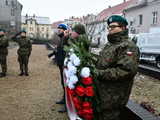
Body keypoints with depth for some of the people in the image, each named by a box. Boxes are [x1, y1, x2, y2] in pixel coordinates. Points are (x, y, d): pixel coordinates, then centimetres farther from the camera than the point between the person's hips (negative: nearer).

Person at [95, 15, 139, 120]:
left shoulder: (128, 46, -17)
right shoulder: (110, 44, 15)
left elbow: (126, 71, -29)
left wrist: (100, 73, -26)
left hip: (113, 97, -9)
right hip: (102, 92, 9)